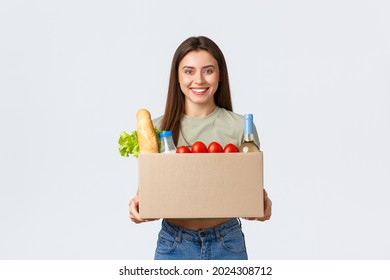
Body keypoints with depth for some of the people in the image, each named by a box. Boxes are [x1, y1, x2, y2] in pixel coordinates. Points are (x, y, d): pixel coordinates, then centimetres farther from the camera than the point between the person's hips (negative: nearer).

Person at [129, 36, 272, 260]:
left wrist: (263, 202, -17)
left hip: (228, 244, 0)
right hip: (173, 244, 0)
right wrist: (138, 203, -16)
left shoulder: (240, 127, -3)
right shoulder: (158, 128, -2)